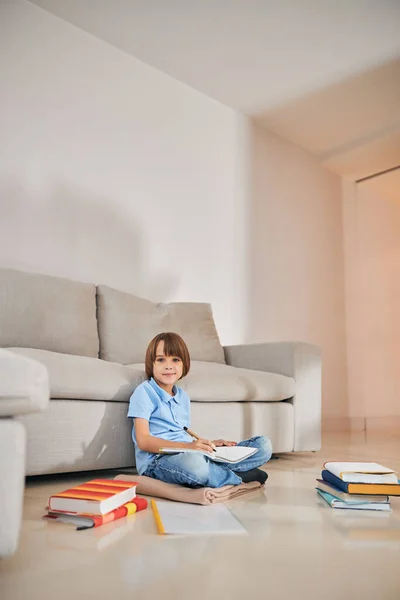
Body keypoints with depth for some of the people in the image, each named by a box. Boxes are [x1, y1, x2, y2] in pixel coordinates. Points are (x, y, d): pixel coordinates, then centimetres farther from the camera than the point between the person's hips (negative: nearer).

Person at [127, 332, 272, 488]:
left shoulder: (183, 397, 20)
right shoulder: (144, 392, -2)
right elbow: (143, 441, -12)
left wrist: (209, 444, 3)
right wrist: (188, 446, -22)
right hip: (157, 460, -7)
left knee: (263, 445, 0)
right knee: (192, 462, -43)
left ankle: (215, 474, -20)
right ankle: (238, 478, -13)